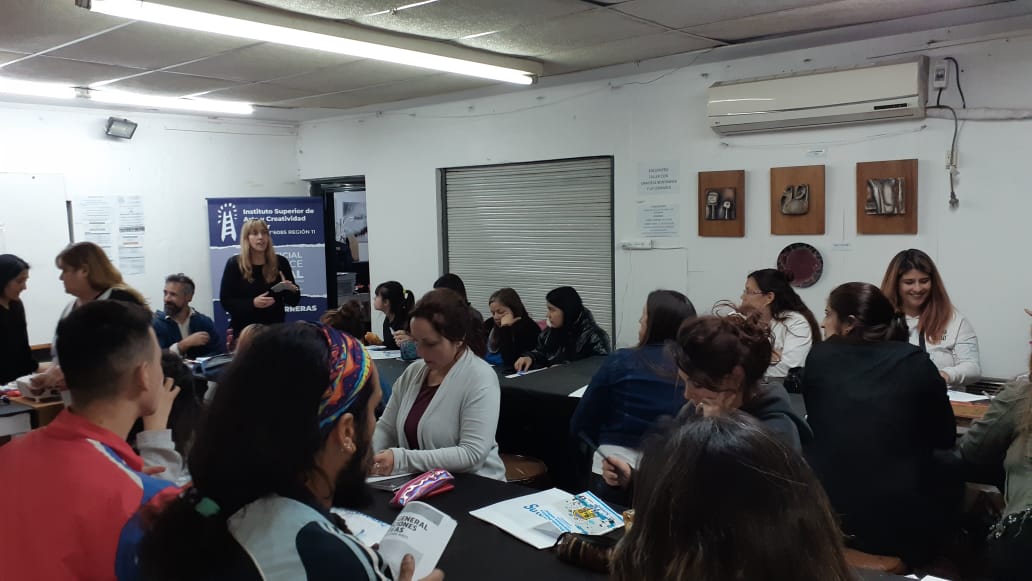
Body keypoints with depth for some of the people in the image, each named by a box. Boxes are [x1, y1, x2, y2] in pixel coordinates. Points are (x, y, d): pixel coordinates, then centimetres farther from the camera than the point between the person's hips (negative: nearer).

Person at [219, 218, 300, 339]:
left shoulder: (280, 262, 1)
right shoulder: (234, 264, -4)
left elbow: (294, 302, 5)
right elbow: (225, 301, -7)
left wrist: (293, 290, -17)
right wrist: (252, 303, -21)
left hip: (275, 329, 2)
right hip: (244, 330, -2)